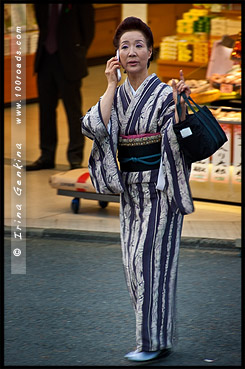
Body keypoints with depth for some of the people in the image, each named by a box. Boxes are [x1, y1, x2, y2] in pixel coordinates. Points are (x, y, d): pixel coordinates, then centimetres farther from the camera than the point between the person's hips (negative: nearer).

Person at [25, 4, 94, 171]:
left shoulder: (81, 6, -11)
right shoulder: (41, 6, 2)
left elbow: (88, 28, -5)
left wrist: (78, 54, -4)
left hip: (67, 61, -5)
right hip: (45, 58, 5)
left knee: (73, 111, 3)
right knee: (46, 108, 10)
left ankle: (75, 158, 12)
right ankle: (47, 156, 19)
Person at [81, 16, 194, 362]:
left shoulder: (164, 93, -7)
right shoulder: (116, 95, 8)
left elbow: (178, 141, -14)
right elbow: (97, 127, -9)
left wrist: (179, 103, -28)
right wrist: (112, 85, -8)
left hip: (159, 187, -6)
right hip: (130, 189, 6)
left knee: (151, 258, -8)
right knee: (134, 262, 8)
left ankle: (154, 341, -1)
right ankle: (156, 336, 18)